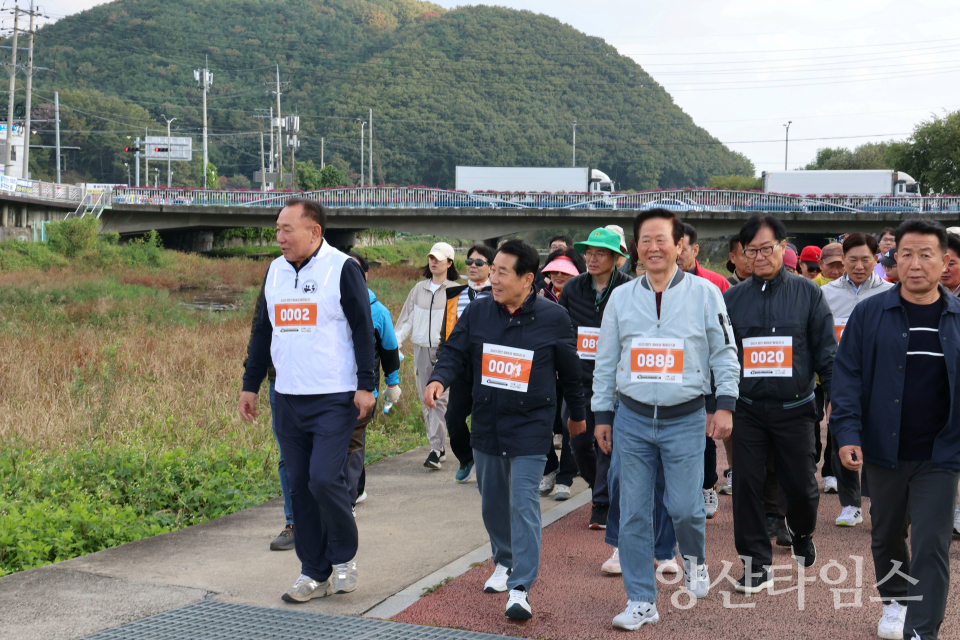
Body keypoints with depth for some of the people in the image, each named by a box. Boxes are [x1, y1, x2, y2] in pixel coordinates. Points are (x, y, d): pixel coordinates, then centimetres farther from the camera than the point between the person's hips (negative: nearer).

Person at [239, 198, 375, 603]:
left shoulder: (342, 269, -6)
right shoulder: (275, 271, 11)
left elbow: (363, 328, -6)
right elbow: (263, 331, 18)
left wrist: (365, 385, -12)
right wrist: (250, 385, 16)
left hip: (334, 399, -6)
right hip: (289, 399, 6)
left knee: (324, 478, -14)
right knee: (299, 485, 7)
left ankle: (345, 556, 11)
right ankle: (315, 573, 17)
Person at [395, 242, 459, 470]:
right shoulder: (419, 288, 13)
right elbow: (407, 318, 15)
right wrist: (395, 341, 5)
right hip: (421, 349, 5)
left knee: (440, 398, -11)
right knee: (426, 399, 6)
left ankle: (436, 449, -9)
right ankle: (439, 447, 16)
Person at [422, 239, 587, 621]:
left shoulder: (553, 318, -6)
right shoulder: (477, 312, 0)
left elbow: (569, 371, 5)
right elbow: (455, 353, 4)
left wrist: (577, 415, 15)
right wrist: (438, 379, -19)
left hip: (530, 426, -4)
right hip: (486, 424, 4)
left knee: (523, 502, -10)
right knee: (492, 500, 15)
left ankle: (521, 588, -9)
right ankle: (504, 561, 38)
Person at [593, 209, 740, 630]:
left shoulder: (704, 293, 0)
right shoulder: (621, 297, 7)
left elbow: (724, 353, 3)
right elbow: (606, 361, 11)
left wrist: (725, 404, -6)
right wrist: (602, 414, 10)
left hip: (686, 420, -2)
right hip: (632, 418, 2)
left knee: (684, 507, -5)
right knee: (633, 515, 2)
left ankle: (694, 559, 30)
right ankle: (642, 602, 13)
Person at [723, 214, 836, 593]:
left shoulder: (807, 293, 2)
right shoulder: (732, 299, 5)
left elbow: (827, 352, 2)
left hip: (794, 409, -1)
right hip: (746, 409, 1)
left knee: (802, 486, 5)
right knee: (747, 485, 1)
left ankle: (801, 534, 38)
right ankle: (756, 564, 13)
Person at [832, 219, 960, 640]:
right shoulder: (870, 314, -2)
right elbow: (847, 376, -3)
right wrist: (847, 434, -12)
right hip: (883, 451, 1)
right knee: (886, 537, 18)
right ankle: (895, 602, 42)